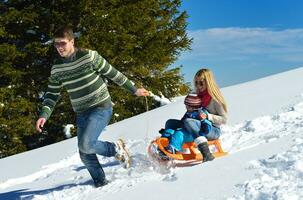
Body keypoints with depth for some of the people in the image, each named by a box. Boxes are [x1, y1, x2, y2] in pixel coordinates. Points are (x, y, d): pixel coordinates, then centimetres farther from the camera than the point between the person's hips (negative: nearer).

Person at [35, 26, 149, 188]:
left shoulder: (89, 56, -12)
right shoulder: (56, 68, 2)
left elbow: (112, 73, -5)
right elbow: (52, 94, 9)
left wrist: (133, 90, -1)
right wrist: (44, 115, -6)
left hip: (101, 108, -6)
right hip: (81, 114, 6)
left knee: (85, 145, -23)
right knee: (85, 155, 6)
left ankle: (116, 148, 4)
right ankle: (100, 182, 27)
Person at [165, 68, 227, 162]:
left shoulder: (214, 98, -9)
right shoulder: (197, 96, 12)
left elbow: (224, 119, -9)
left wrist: (208, 116, -21)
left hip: (213, 131, -8)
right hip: (199, 128, 8)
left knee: (188, 122, -36)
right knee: (170, 123, -1)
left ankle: (206, 153, -45)